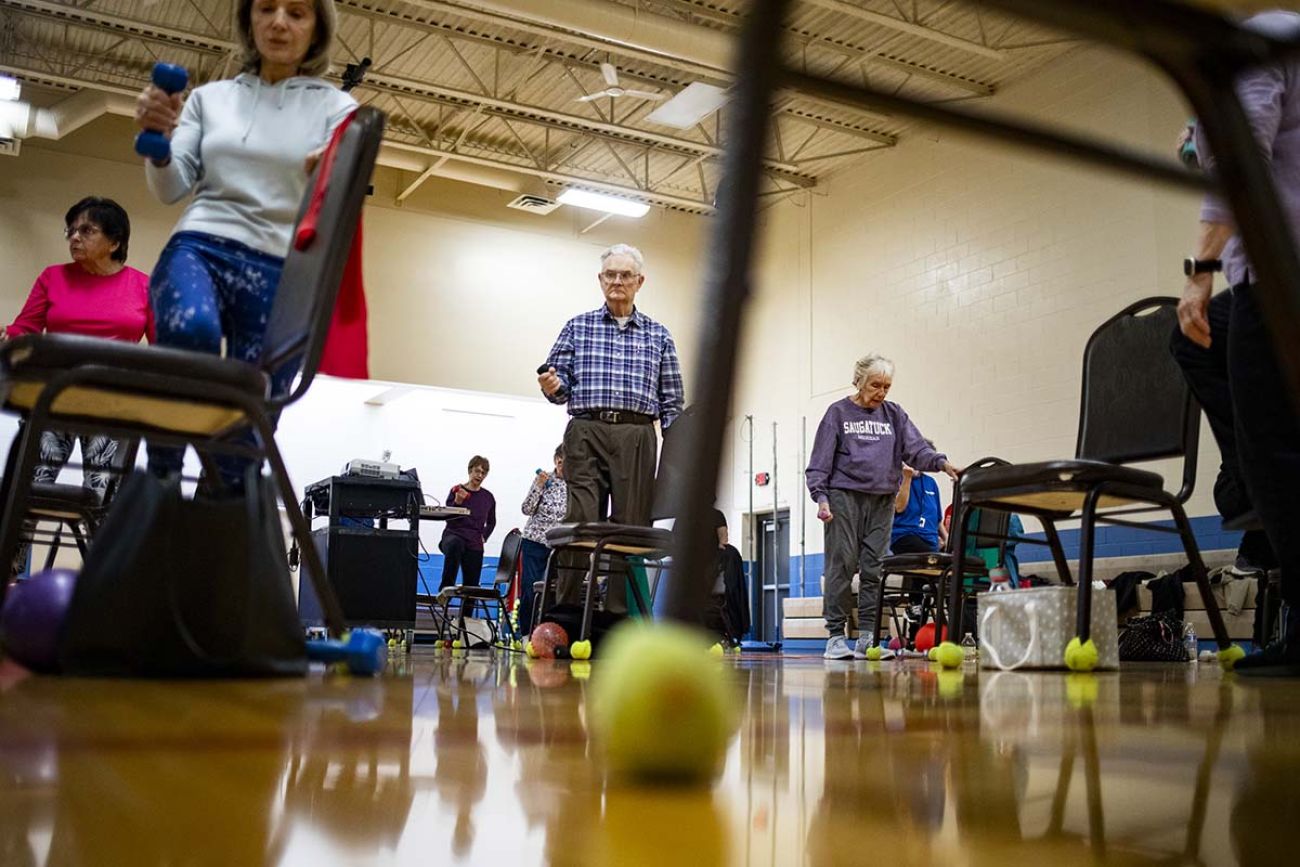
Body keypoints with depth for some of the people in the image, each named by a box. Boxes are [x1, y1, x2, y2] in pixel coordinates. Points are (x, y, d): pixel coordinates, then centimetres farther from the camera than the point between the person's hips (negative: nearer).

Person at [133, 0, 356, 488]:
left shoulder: (336, 108, 11)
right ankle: (160, 477, -19)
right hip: (200, 248, 0)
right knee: (191, 330, -34)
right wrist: (158, 141, -11)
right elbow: (170, 190, 10)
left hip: (282, 273, 0)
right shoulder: (210, 98, 17)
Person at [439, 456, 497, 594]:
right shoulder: (456, 491, 2)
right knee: (454, 544, -40)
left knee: (471, 585, -3)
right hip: (453, 534, -3)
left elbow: (491, 522, 25)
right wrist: (457, 502, -22)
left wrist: (483, 537, 9)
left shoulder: (488, 497, 10)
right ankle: (446, 588, -33)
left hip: (475, 544, 3)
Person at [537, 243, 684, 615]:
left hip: (637, 437, 1)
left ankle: (620, 618, 2)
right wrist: (552, 386, -13)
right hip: (586, 433, -1)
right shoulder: (578, 327, 15)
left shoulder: (658, 335, 16)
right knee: (581, 524, -8)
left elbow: (672, 401, 12)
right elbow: (559, 380, 11)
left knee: (631, 526, -3)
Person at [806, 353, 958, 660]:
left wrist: (941, 463, -17)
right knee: (841, 566, -5)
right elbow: (820, 462, 1)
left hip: (882, 501, 4)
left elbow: (915, 448, 2)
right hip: (844, 497, -3)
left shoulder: (894, 414, 13)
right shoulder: (838, 412, 4)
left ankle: (867, 637, 4)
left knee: (874, 569, 1)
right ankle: (836, 635, 0)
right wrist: (821, 498, -10)